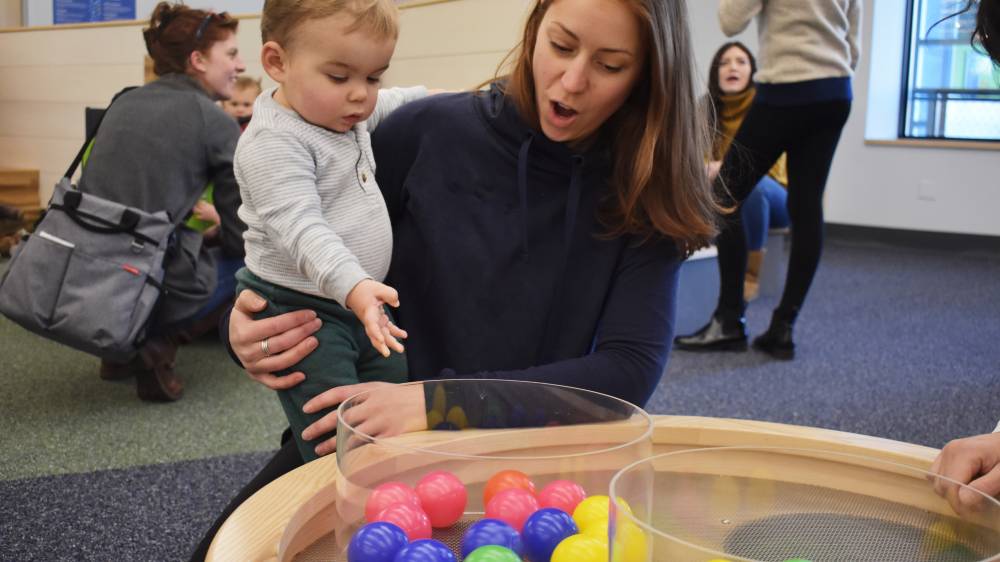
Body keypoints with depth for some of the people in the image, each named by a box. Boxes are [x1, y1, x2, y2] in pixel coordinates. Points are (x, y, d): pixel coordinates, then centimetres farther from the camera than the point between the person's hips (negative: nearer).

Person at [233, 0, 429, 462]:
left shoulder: (340, 110, 6)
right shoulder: (275, 143, -23)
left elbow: (388, 105, 30)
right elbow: (302, 229, -35)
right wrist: (353, 285, -47)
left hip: (360, 305, 9)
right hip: (299, 311, -9)